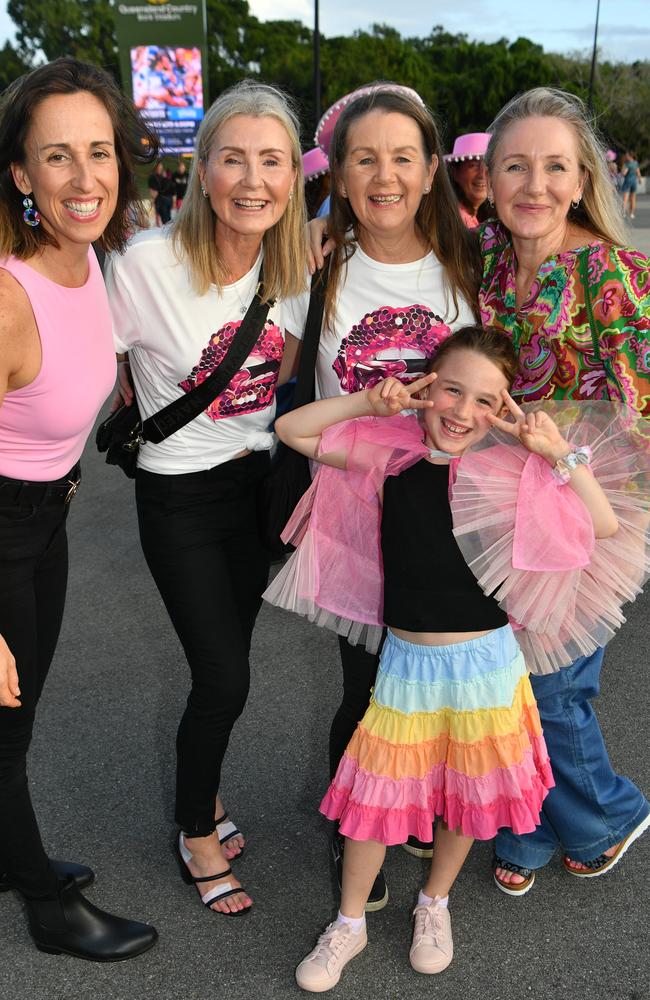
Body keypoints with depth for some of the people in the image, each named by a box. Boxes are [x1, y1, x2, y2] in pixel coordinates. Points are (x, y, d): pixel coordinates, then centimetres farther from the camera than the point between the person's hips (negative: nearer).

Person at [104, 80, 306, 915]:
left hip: (259, 481, 5)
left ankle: (201, 791, 44)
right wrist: (153, 421, -6)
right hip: (180, 498, -5)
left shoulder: (290, 262, -5)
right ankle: (195, 830, 26)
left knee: (224, 661, 18)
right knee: (224, 678, -1)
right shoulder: (147, 263, -22)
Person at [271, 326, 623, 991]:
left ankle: (435, 904, 44)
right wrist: (371, 402, -14)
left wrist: (558, 451, -18)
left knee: (470, 791, 16)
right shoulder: (392, 450, -6)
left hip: (485, 660, 0)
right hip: (406, 660, 0)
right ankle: (349, 924, 33)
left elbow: (604, 526, -11)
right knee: (375, 790, 9)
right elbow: (292, 430, -3)